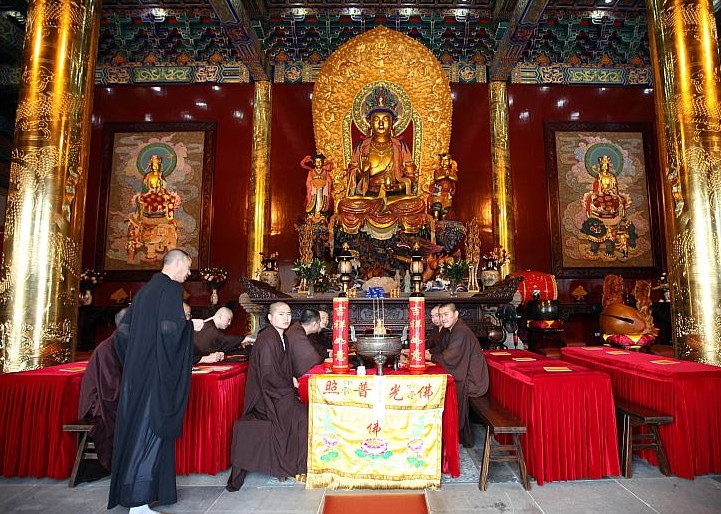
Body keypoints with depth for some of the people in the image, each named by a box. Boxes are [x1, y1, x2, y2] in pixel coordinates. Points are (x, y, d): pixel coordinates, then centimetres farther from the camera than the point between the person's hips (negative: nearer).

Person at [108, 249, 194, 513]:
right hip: (157, 373, -9)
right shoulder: (171, 288, -11)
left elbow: (122, 330, 16)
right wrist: (190, 325, -5)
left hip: (136, 371, 9)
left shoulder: (146, 289, 15)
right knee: (151, 432, -3)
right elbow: (170, 328, -24)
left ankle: (128, 491, 29)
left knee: (135, 429, 16)